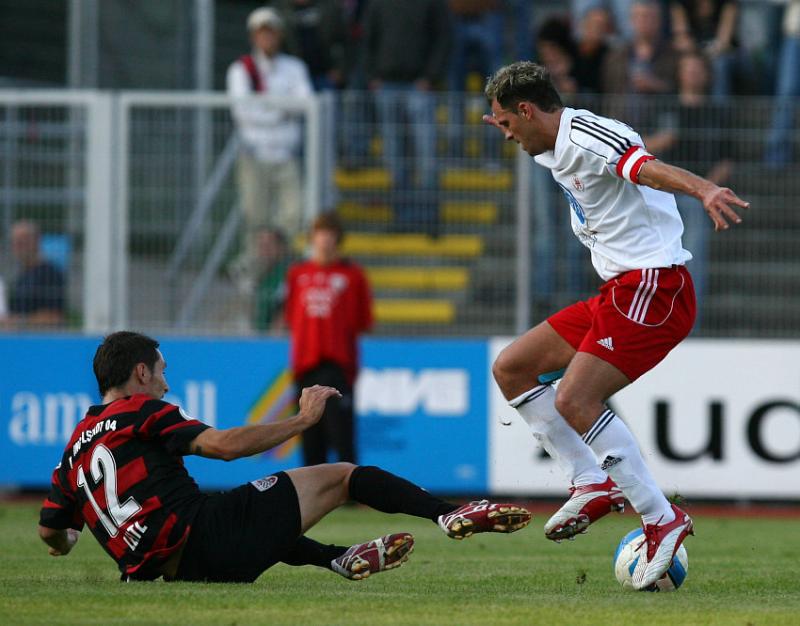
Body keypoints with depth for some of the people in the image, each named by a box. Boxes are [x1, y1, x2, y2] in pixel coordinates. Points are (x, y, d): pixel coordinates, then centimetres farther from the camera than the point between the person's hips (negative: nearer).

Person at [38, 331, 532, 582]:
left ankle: (339, 559, 41)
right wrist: (303, 420, -5)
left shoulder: (77, 446, 19)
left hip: (170, 567, 8)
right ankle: (453, 514, -3)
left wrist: (65, 542, 46)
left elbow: (50, 528, 21)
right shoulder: (142, 411, -2)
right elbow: (225, 444, -13)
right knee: (341, 476, 1)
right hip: (207, 536, -8)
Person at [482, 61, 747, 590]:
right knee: (511, 369, 10)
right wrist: (517, 131, 54)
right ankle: (594, 485, 10)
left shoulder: (589, 137, -16)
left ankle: (662, 520, -17)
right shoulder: (557, 151, 15)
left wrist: (704, 189, -53)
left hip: (653, 288, -11)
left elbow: (648, 167, -36)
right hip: (621, 290, 11)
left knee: (574, 400, -22)